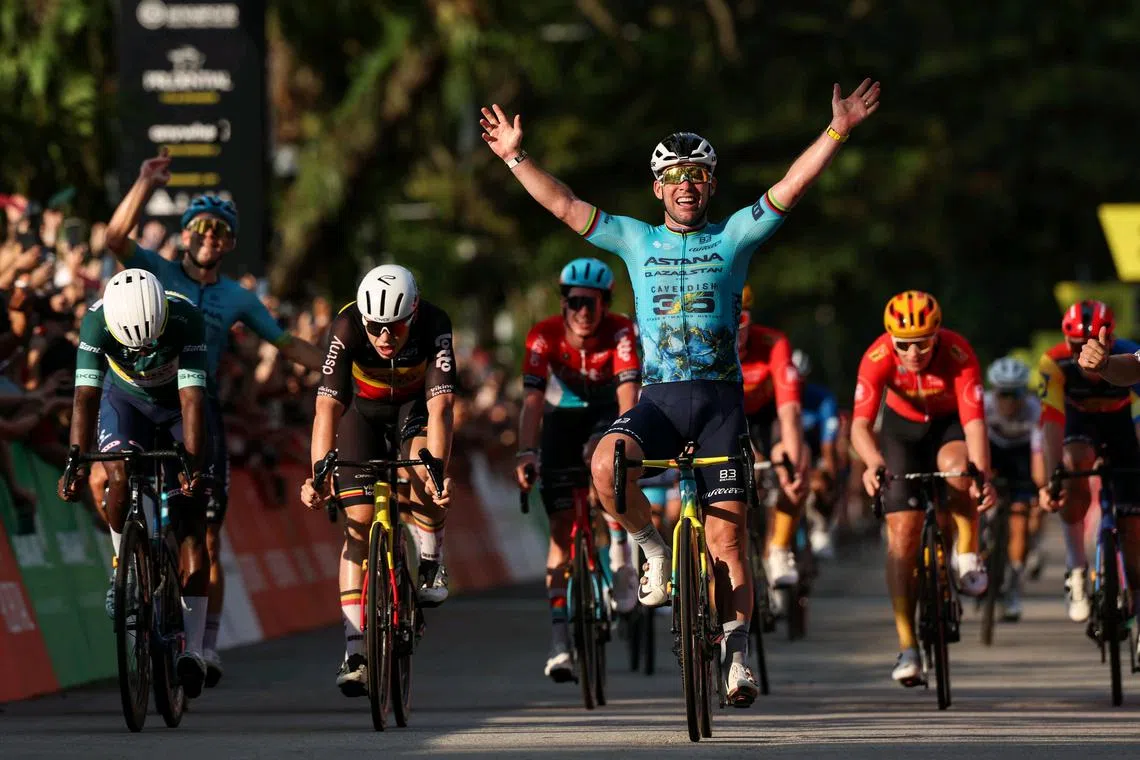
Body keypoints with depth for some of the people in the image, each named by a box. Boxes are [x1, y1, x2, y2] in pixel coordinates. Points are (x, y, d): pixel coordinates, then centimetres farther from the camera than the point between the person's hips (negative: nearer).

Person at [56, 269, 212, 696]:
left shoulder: (185, 319, -35)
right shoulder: (97, 320, -31)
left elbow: (193, 399, -37)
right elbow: (86, 395, -33)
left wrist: (193, 465, -46)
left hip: (177, 406, -1)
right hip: (126, 401, 1)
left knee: (192, 526, -10)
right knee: (120, 479, -30)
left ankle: (193, 649, -9)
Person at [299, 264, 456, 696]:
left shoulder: (434, 326, -33)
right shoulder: (347, 328, -33)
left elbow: (440, 407, -40)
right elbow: (328, 408, -38)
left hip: (415, 406, 0)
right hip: (364, 411, 0)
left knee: (422, 469, -34)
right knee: (359, 520, -11)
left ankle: (431, 565, -8)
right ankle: (355, 653, -10)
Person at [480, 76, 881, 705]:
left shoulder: (734, 238, 6)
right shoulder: (636, 241, 11)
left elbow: (791, 188, -2)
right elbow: (564, 205, 7)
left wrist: (836, 132, -12)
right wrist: (515, 157, 1)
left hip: (719, 399, -1)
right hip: (658, 397, 1)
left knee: (726, 533, -5)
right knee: (605, 466, -30)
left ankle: (737, 657, 3)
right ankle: (653, 549, -3)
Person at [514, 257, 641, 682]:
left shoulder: (620, 332, -26)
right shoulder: (545, 336, -23)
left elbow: (628, 392, -37)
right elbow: (533, 399, -29)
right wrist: (526, 452, -42)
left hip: (607, 412, -1)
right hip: (564, 415, 1)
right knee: (561, 525, -7)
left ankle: (620, 553, -21)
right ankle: (559, 640, -8)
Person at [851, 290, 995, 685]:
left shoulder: (958, 353, -32)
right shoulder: (878, 357, -30)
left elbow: (974, 422, -38)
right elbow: (860, 423, -36)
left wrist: (982, 475, -53)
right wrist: (873, 462, -57)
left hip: (950, 425, -1)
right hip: (902, 428, 1)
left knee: (956, 466, -36)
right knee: (902, 533, -10)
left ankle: (969, 553, -9)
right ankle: (907, 647, -6)